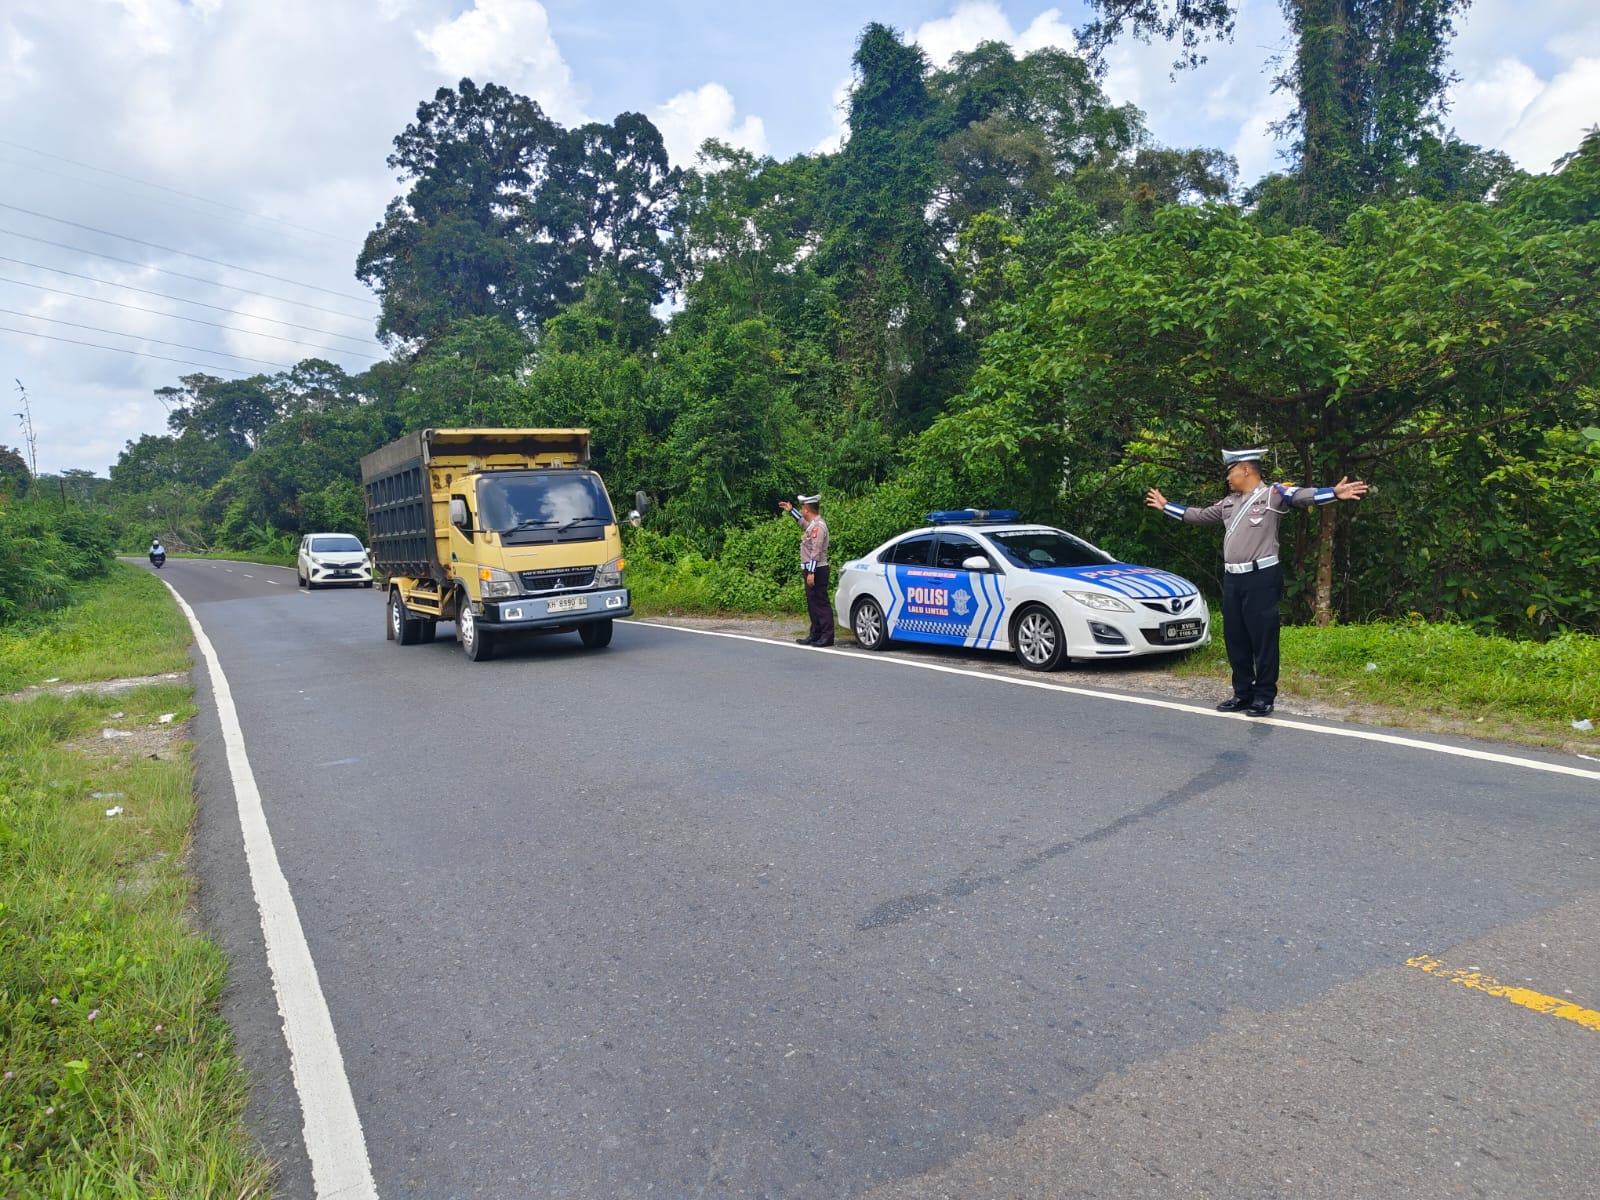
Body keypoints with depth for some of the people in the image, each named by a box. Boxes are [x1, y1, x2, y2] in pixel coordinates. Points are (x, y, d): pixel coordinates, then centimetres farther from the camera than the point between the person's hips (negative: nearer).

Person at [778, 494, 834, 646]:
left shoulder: (818, 526, -16)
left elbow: (816, 551, -22)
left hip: (817, 570, -10)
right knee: (812, 603, 13)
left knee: (821, 603, -8)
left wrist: (811, 572, -25)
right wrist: (791, 510, 39)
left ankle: (827, 635, -7)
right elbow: (804, 522, 40)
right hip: (812, 570, 10)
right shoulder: (813, 524, 14)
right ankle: (815, 634, 20)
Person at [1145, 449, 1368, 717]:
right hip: (1232, 579, 7)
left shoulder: (1273, 494, -4)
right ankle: (1243, 693, 22)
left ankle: (1264, 697, 7)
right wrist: (1166, 506, 35)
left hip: (1261, 577, -7)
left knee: (1263, 639, -2)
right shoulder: (1228, 503, 17)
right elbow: (1199, 515, 30)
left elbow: (1304, 495, -20)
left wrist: (1334, 492, -38)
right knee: (1235, 639, 11)